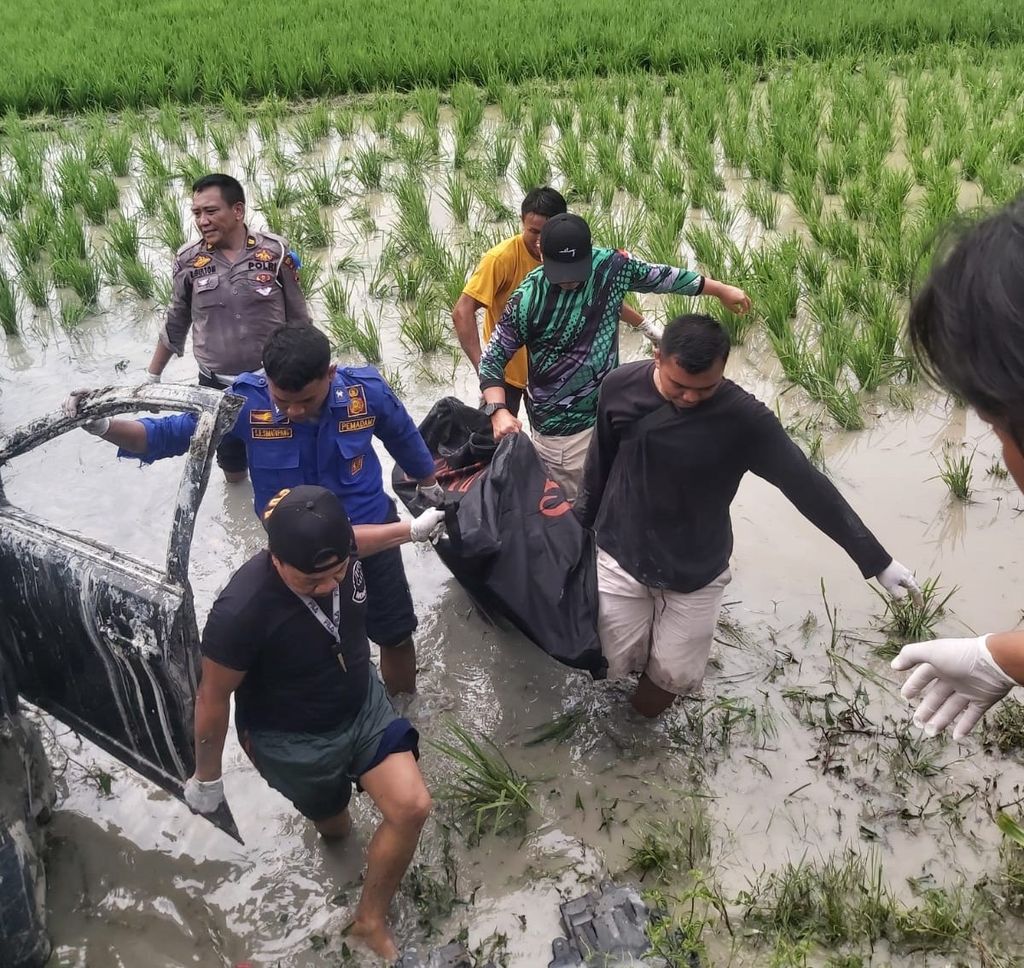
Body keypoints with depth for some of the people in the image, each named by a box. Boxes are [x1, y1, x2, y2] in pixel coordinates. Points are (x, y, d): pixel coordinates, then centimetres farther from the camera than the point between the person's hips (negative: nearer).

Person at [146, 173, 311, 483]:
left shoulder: (274, 251, -11)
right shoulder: (188, 260, -6)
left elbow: (298, 319, -1)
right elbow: (175, 324, 7)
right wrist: (151, 377, 11)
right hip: (216, 386, 2)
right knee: (233, 471, 17)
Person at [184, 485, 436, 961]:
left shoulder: (336, 553, -23)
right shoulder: (241, 611, -39)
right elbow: (213, 698, -22)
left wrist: (411, 528, 17)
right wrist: (206, 777, -8)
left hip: (364, 701, 4)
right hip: (294, 741, -4)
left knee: (412, 808, -8)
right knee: (333, 826, 21)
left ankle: (370, 921, 16)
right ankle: (331, 813, 61)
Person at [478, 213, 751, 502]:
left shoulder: (612, 265, -9)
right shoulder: (528, 300, -19)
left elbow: (661, 276, 9)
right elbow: (492, 359, -10)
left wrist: (721, 289, 20)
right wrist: (498, 411, -27)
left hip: (608, 411, 5)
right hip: (559, 429, -4)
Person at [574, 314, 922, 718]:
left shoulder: (743, 417, -22)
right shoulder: (621, 386, -15)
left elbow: (806, 485, -16)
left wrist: (876, 561, -14)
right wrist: (580, 525, 14)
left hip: (696, 571, -1)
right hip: (619, 555, 1)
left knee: (675, 676, 3)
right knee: (617, 663, 6)